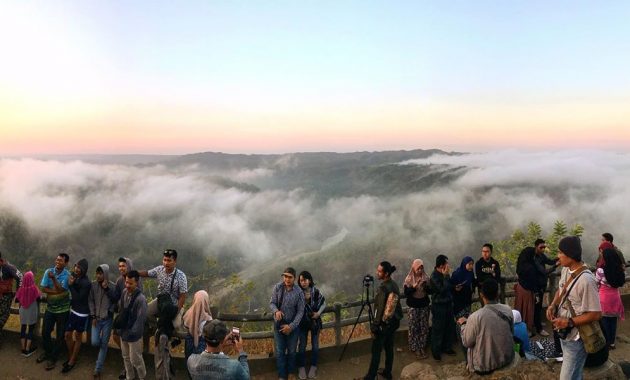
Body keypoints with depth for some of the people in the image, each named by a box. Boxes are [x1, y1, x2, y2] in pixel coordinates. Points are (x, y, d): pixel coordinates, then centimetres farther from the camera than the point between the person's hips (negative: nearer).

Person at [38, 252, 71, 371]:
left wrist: (53, 278, -37)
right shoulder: (48, 271, -7)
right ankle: (47, 352, 40)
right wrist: (56, 291, -21)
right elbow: (43, 289, -9)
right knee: (45, 332, 15)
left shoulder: (67, 275, -17)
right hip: (50, 308, 4)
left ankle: (53, 358, 23)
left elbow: (60, 289, -26)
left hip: (62, 309, -4)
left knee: (60, 335, 6)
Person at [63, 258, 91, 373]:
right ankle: (70, 358, 32)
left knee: (78, 337, 10)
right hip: (73, 311, 6)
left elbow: (78, 298, -23)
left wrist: (71, 285, -23)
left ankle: (72, 362, 24)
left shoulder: (86, 283, -22)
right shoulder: (73, 277, -2)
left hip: (82, 314, -6)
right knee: (68, 335, 13)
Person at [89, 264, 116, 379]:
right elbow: (90, 301, 1)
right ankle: (102, 346, 32)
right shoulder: (93, 285, -3)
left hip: (107, 319, -2)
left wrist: (107, 289, -21)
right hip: (96, 318, 2)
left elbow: (115, 301, -11)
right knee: (95, 342, -6)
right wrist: (93, 316, -4)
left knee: (104, 344, 3)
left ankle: (98, 370, 14)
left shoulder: (112, 286, -8)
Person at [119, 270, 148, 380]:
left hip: (134, 335, -7)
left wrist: (132, 333, -17)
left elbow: (141, 319, -22)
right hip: (123, 331, 7)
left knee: (135, 359, 7)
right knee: (126, 357, 21)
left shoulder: (140, 299, -26)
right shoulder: (124, 292, -4)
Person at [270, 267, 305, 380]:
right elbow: (272, 303, -4)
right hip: (278, 324, 1)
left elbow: (300, 312, -11)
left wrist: (291, 326, -16)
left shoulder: (299, 292, -17)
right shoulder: (277, 287, -13)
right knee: (279, 352, 9)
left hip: (292, 325, -1)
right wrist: (276, 311, -26)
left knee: (291, 351, 15)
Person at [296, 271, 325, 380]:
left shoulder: (316, 291, -15)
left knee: (315, 345, 11)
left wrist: (318, 313, -12)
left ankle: (313, 366, 28)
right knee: (302, 345, 7)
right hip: (303, 322, 0)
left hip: (315, 321, 1)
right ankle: (301, 367, 24)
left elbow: (323, 302, 0)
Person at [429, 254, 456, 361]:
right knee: (438, 329, 3)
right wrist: (446, 276, -24)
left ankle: (446, 347, 33)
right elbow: (443, 289, -27)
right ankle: (435, 351, 18)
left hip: (448, 303, 8)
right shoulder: (434, 276, -19)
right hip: (439, 305, -8)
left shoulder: (444, 274, 3)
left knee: (450, 327, 16)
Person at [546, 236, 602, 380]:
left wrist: (569, 322, -25)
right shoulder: (566, 270, -2)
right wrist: (552, 305, -2)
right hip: (564, 332, 8)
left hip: (575, 338, -8)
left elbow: (596, 314, -23)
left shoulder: (586, 280, -28)